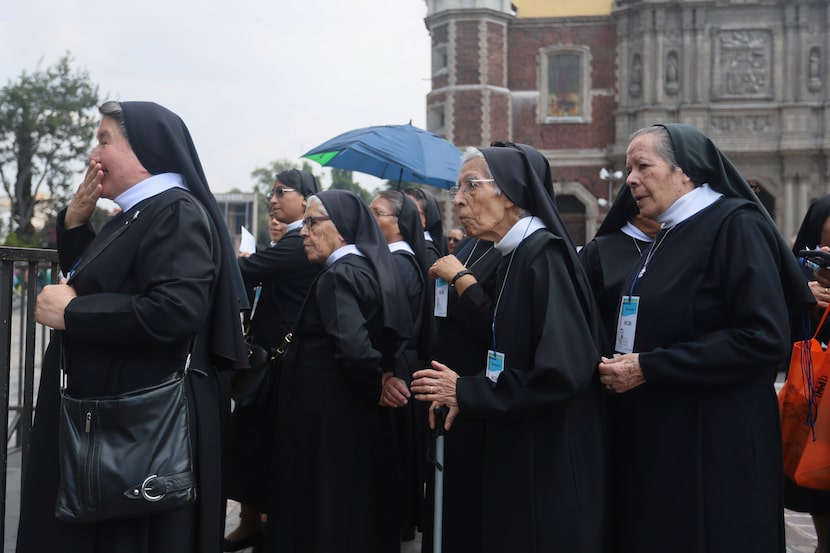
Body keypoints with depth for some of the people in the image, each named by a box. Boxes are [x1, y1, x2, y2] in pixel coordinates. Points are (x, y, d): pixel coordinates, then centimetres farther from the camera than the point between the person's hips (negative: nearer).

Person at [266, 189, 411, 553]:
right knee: (360, 512, 18)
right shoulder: (372, 269, 9)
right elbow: (402, 338, 12)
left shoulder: (337, 277, -18)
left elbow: (353, 348, -30)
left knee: (323, 516, 3)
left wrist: (377, 389, -15)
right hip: (363, 417, 9)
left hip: (329, 419, -9)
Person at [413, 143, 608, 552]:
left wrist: (467, 393, -16)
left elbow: (565, 370, -26)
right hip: (516, 454, 9)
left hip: (550, 462, -9)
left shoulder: (543, 256, -18)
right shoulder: (513, 257, 11)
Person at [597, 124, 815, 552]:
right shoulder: (669, 237, 15)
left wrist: (648, 368, -19)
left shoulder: (736, 226, -11)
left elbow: (765, 339, -21)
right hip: (657, 439, 8)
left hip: (717, 442, -8)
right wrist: (622, 364, 5)